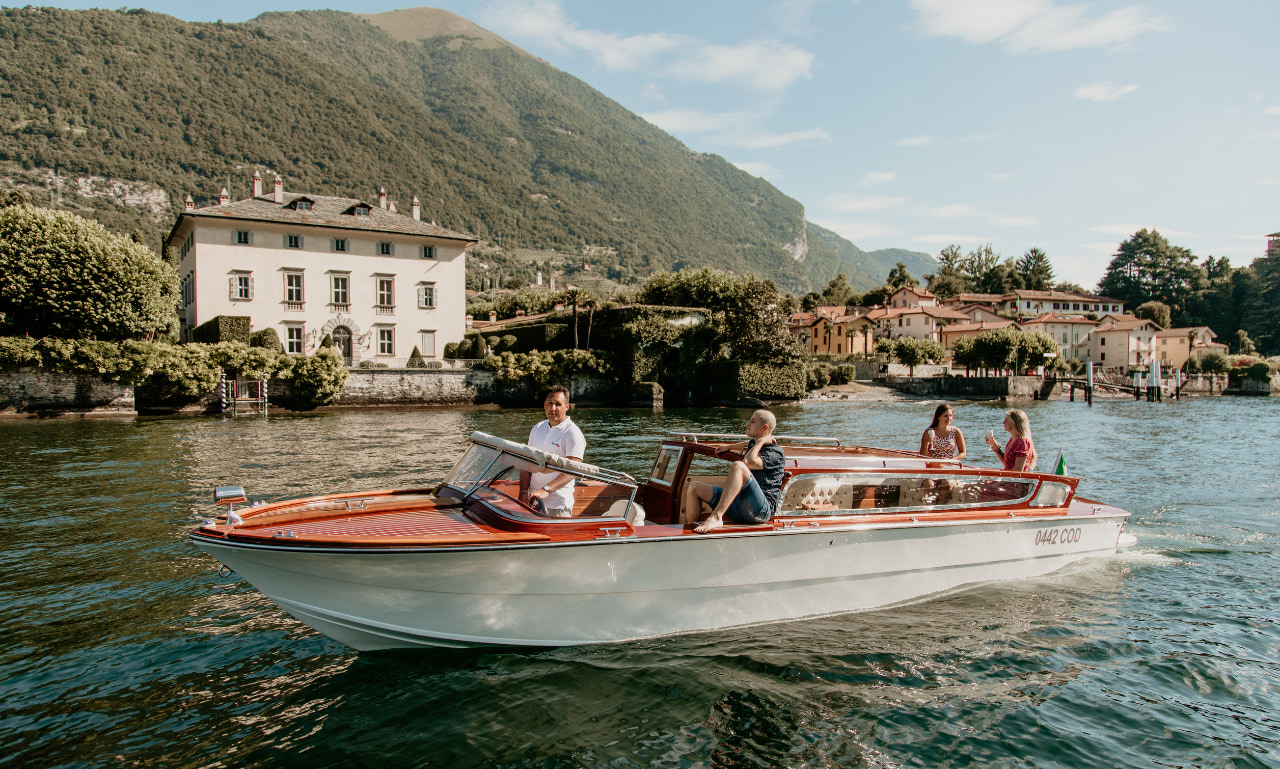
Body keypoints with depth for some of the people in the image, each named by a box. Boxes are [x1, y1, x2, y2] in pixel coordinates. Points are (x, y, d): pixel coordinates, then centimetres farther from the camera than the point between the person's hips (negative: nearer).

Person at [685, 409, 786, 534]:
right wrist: (728, 447, 40)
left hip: (762, 508, -9)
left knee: (738, 466, -34)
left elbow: (749, 462, -27)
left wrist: (762, 441, -12)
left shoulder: (776, 453, -8)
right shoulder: (754, 443, 19)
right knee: (693, 487, 3)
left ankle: (716, 517, -41)